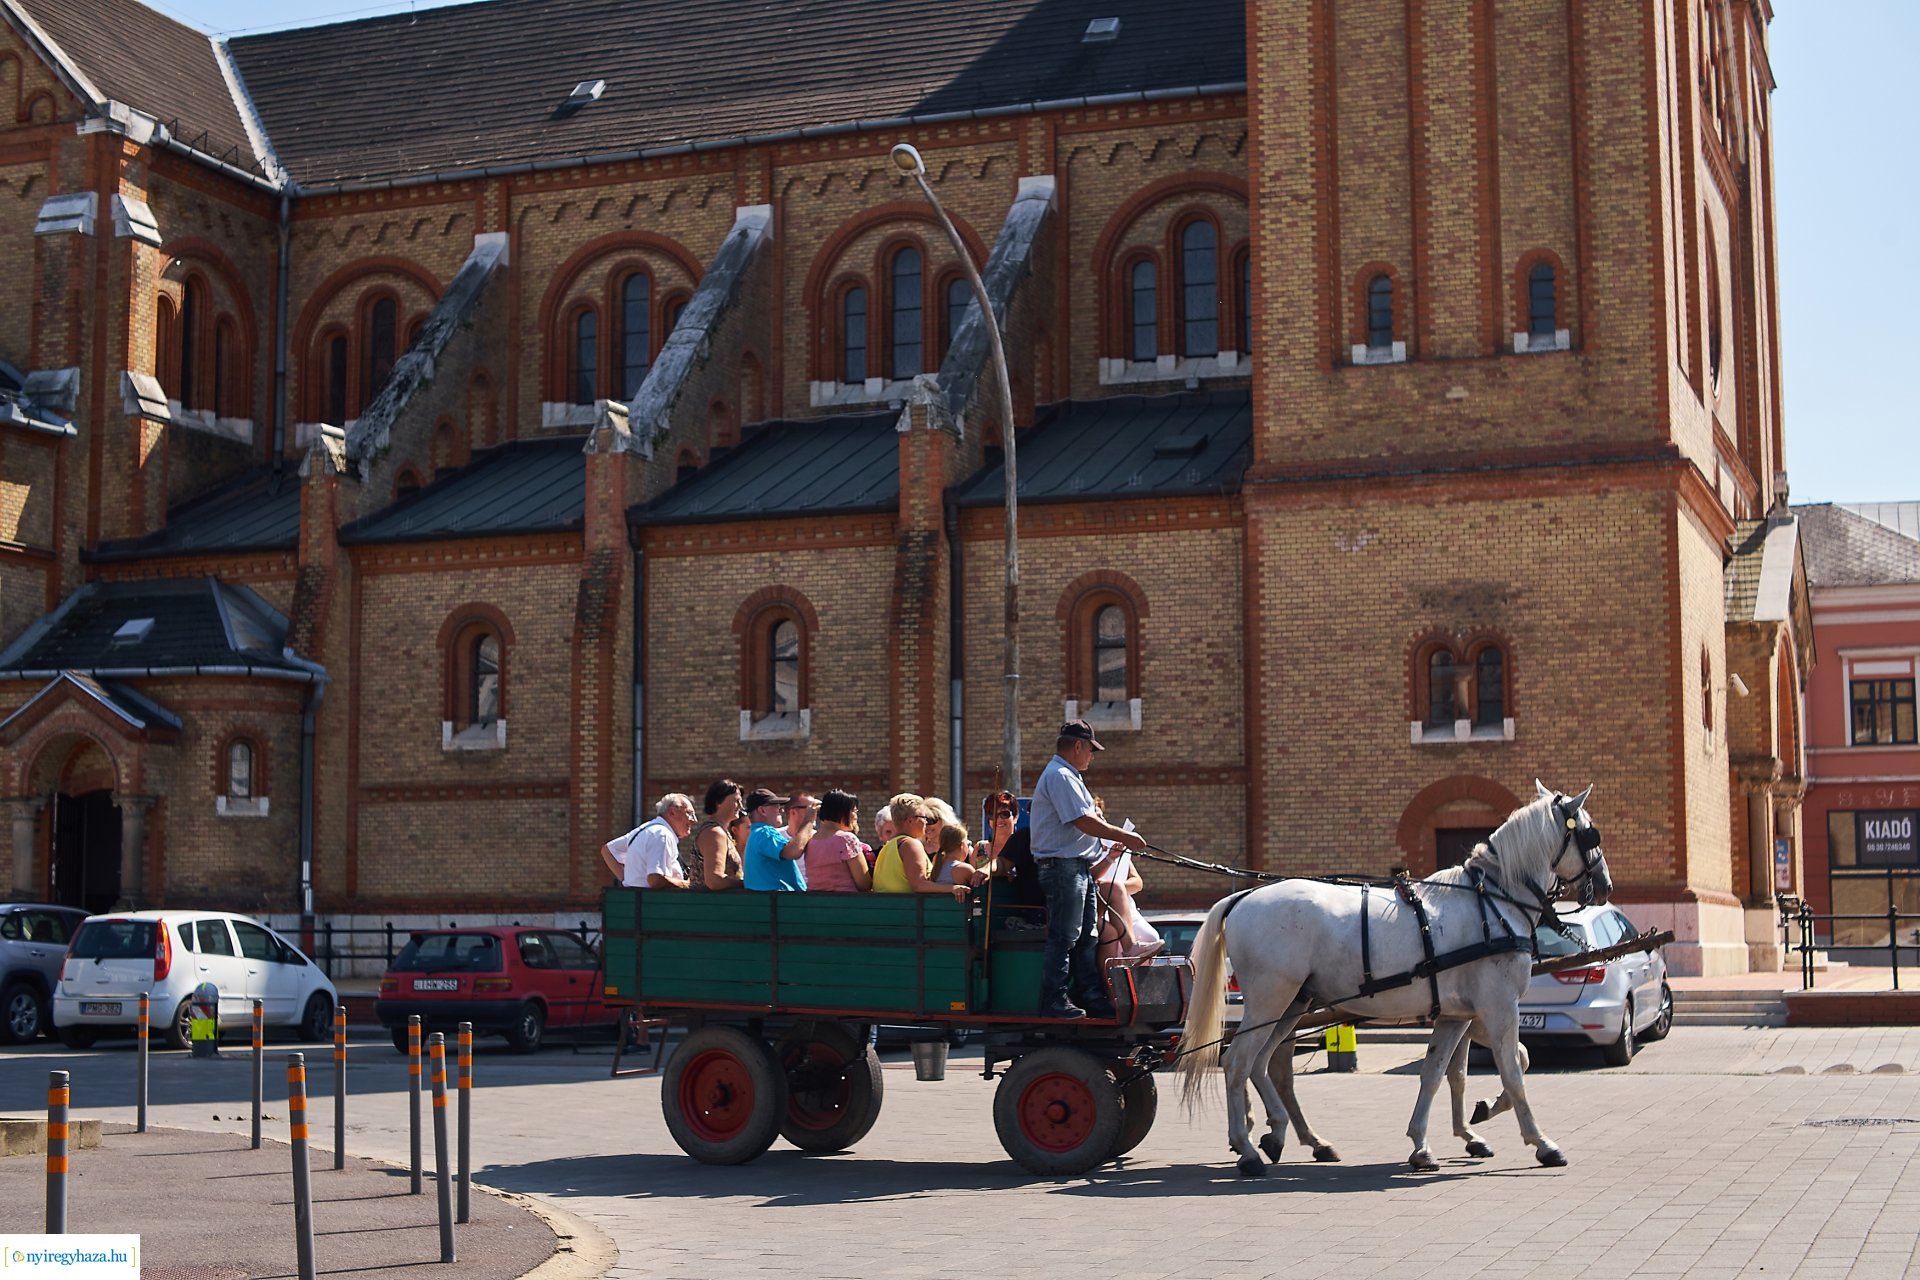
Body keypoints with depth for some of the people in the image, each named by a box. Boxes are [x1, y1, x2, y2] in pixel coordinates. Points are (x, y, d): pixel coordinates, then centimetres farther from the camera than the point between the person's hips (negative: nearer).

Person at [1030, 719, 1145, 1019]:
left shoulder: (1067, 776, 22)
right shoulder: (1060, 776, -13)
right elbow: (1084, 822, -20)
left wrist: (1109, 844, 19)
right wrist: (1124, 837, -12)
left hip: (1080, 868, 11)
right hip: (1064, 867, -11)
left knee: (1087, 936, 11)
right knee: (1064, 937, -8)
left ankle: (1094, 997, 13)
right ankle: (1054, 1001, -5)